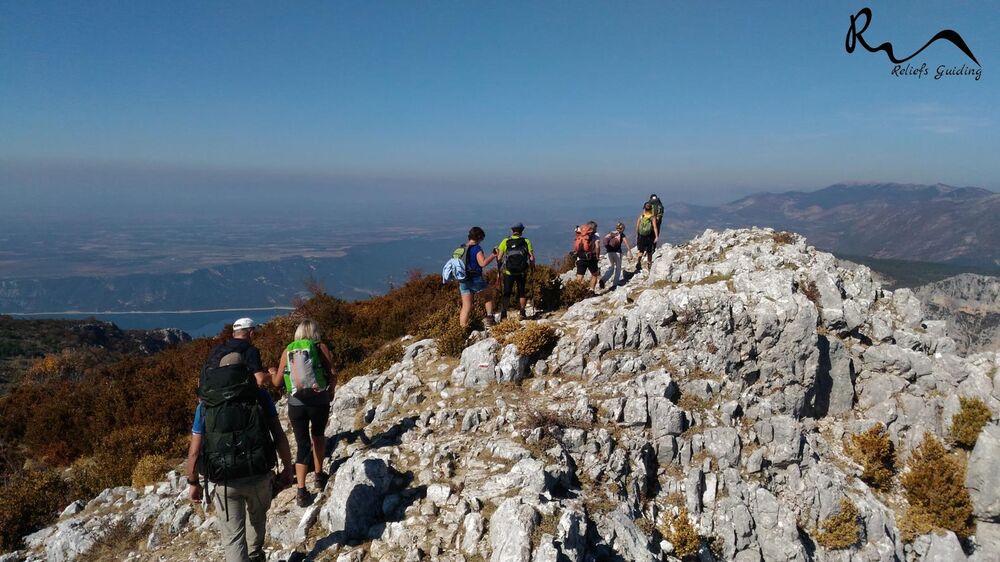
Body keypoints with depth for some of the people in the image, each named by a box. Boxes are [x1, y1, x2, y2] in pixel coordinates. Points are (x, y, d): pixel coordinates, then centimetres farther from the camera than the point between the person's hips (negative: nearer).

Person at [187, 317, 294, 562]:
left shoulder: (205, 406, 0)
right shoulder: (260, 397, -2)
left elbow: (194, 451, -1)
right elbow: (279, 436, -5)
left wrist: (193, 483, 14)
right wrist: (288, 468, 5)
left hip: (225, 482, -1)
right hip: (260, 475, 1)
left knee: (233, 537, 11)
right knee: (257, 516, 31)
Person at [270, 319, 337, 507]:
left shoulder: (287, 351, 5)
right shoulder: (320, 347, -2)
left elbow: (276, 382, 8)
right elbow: (333, 375, -9)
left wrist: (273, 373, 31)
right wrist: (330, 392, 10)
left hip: (296, 404, 1)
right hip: (319, 401, -1)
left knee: (302, 444, 6)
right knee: (318, 435, 24)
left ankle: (301, 491, -1)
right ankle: (319, 476, 28)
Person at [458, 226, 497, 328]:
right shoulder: (477, 248, -11)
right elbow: (483, 263, -20)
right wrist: (493, 255, -11)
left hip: (463, 280, 6)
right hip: (475, 279, -6)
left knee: (466, 306, 8)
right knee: (488, 297, 19)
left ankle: (462, 327, 4)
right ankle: (489, 318, 10)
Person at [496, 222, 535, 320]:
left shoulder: (505, 241, -2)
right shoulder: (526, 241, -2)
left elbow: (499, 258, -6)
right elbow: (532, 258, -6)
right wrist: (532, 266, 13)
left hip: (508, 272, 0)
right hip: (522, 272, 1)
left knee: (506, 293, 7)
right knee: (521, 293, 16)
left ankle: (503, 313, -4)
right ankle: (522, 313, 17)